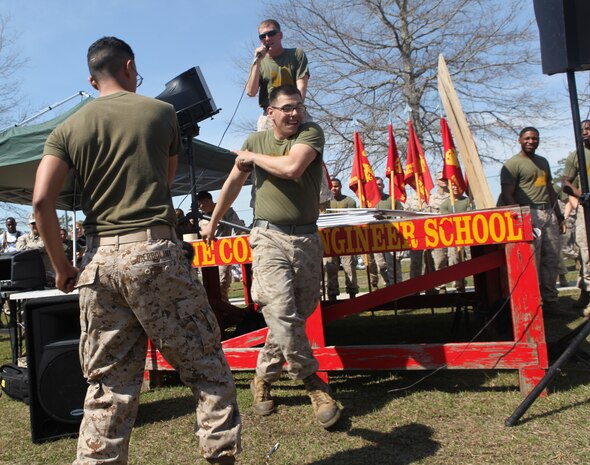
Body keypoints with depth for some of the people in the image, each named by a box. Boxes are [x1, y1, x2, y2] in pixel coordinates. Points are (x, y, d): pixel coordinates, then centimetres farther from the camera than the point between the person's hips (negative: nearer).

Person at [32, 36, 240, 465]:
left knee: (108, 385, 11)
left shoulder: (69, 129, 10)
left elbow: (42, 200, -1)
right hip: (154, 252, -3)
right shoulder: (161, 112, 6)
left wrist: (61, 264, 8)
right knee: (206, 366, 7)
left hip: (99, 260, 4)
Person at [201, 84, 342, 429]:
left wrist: (254, 157, -3)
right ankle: (313, 382, -1)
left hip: (307, 238, 1)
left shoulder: (311, 132, 1)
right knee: (281, 313, -16)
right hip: (269, 237, 0)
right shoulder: (256, 141, 9)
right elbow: (233, 183, 19)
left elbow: (292, 168, -19)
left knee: (298, 316, 6)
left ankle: (264, 377, 25)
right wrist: (213, 224, 26)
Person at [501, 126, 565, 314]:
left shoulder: (543, 162, 22)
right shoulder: (512, 164, -2)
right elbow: (507, 196, -9)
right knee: (532, 261, -8)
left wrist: (559, 215, 23)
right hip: (529, 214, -7)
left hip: (549, 213, 7)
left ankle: (550, 300, 13)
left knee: (551, 259, 6)